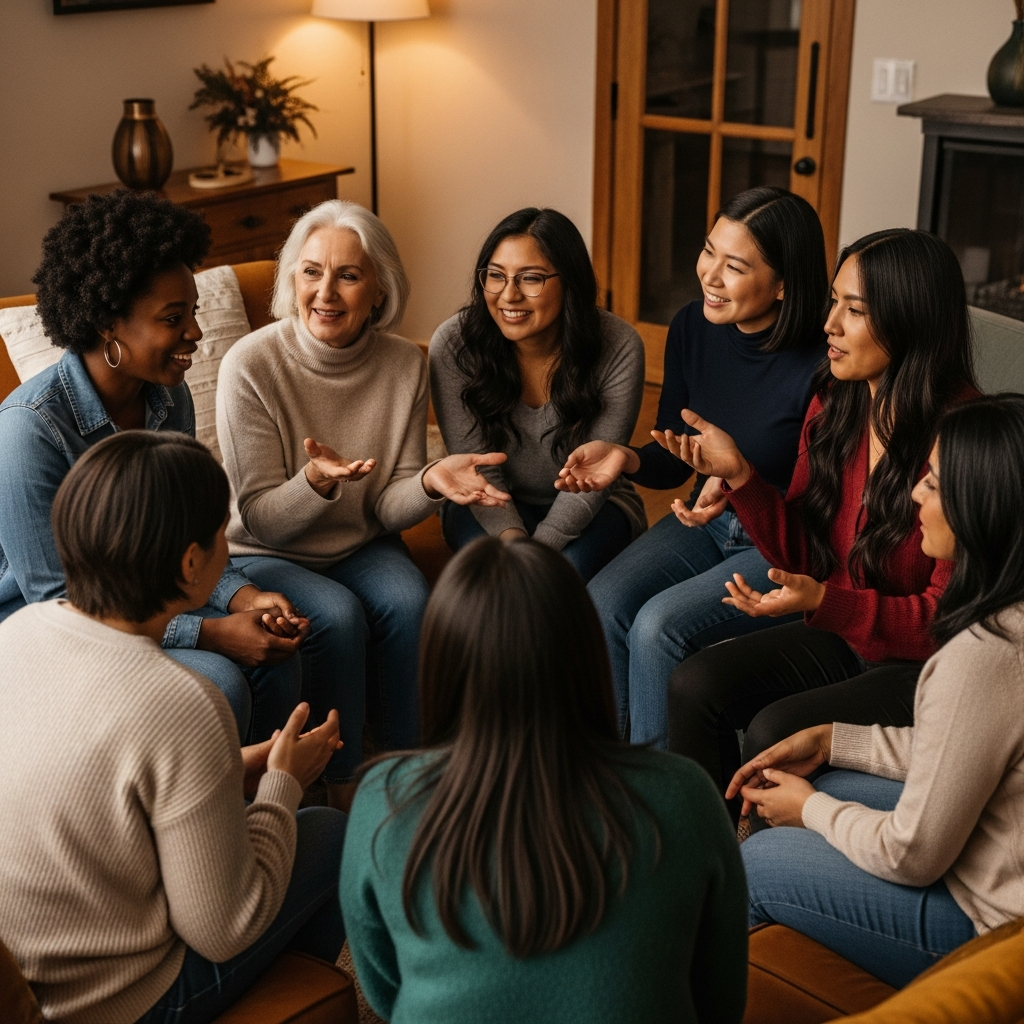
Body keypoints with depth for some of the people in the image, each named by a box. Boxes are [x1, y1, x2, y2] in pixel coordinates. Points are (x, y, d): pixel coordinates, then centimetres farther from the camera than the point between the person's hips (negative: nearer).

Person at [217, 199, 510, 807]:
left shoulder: (405, 366, -8)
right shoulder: (252, 366, -19)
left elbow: (387, 508, -5)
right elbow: (260, 518, -17)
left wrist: (431, 482, -28)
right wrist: (316, 481, -38)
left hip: (362, 546, 3)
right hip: (265, 554, -3)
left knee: (408, 601, -26)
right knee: (337, 616, -29)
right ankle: (344, 789, -10)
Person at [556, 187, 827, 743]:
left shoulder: (820, 365, -22)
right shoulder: (692, 328, -3)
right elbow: (673, 462, 7)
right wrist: (626, 458, -14)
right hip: (706, 524, 6)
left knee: (658, 624, -25)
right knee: (600, 605, -18)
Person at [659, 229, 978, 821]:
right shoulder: (833, 406, 0)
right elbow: (799, 554, 7)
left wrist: (825, 601, -30)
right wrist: (737, 475, -8)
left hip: (925, 663, -7)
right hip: (841, 639, 7)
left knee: (775, 730, -24)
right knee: (694, 686, -11)